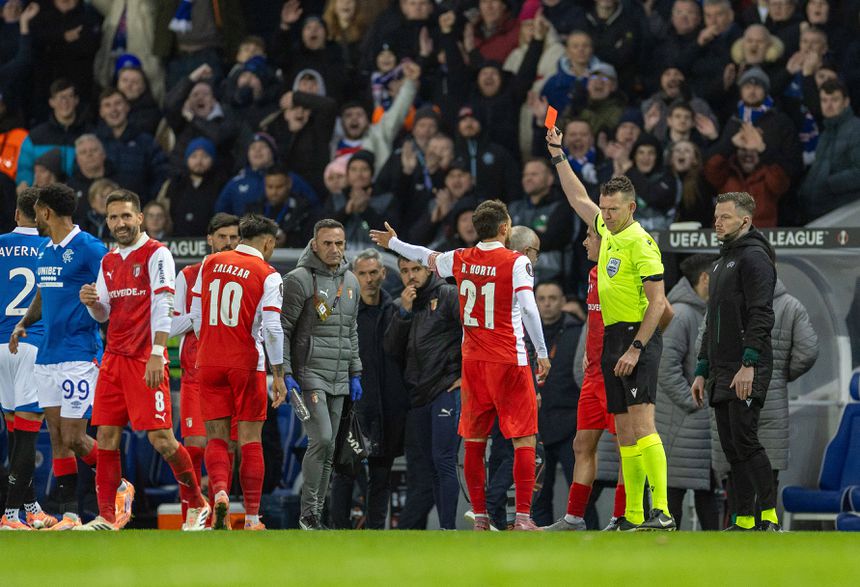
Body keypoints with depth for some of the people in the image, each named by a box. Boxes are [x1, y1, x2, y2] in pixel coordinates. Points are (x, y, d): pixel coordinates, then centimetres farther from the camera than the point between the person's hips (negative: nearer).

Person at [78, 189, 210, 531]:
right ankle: (106, 518, 4)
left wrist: (157, 354, -22)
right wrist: (91, 302, -1)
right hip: (114, 358, 7)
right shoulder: (108, 262, 17)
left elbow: (163, 305, -14)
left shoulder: (156, 254, -5)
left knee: (161, 438, -9)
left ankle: (197, 504, 7)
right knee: (106, 436, 1)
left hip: (146, 359, -7)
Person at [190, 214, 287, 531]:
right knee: (251, 441, 5)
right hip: (247, 363, -3)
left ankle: (219, 491, -21)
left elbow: (196, 316, 10)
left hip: (209, 362, 3)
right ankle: (252, 518, 5)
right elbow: (272, 329, -12)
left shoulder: (210, 263, 6)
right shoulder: (267, 275, -5)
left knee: (216, 437, 7)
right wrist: (278, 375, -5)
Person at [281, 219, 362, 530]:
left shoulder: (350, 282, 14)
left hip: (338, 380, 7)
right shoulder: (299, 280, -8)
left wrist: (355, 374, 18)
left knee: (328, 448, 7)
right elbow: (281, 329, -9)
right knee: (321, 439, -18)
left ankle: (316, 516, 12)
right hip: (309, 374, -7)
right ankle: (308, 513, -12)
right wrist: (284, 373, -15)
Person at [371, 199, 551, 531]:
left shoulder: (460, 260, 5)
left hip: (472, 361, 5)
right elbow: (528, 308, -17)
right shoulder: (516, 262, -9)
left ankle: (479, 517, 11)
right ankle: (523, 517, -11)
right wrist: (542, 353, -11)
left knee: (474, 441, 10)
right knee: (524, 439, -3)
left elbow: (427, 258, 23)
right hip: (510, 361, -5)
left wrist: (393, 243, 42)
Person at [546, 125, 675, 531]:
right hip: (612, 338, 9)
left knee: (642, 424, -18)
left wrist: (636, 349, -21)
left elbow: (658, 303, -16)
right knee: (625, 432, 7)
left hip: (639, 337, -9)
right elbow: (578, 198, 30)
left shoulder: (640, 243, -13)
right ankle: (633, 516, 8)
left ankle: (661, 510, -25)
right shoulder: (607, 230, 12)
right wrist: (558, 156, 28)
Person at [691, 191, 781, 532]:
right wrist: (702, 372, 23)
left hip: (748, 372, -9)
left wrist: (748, 364, -24)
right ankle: (743, 520, 7)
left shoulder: (754, 257, -7)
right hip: (722, 372, 9)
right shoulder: (723, 262, 24)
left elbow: (761, 315, -17)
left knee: (744, 440, -15)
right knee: (731, 447, 6)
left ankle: (769, 516, -15)